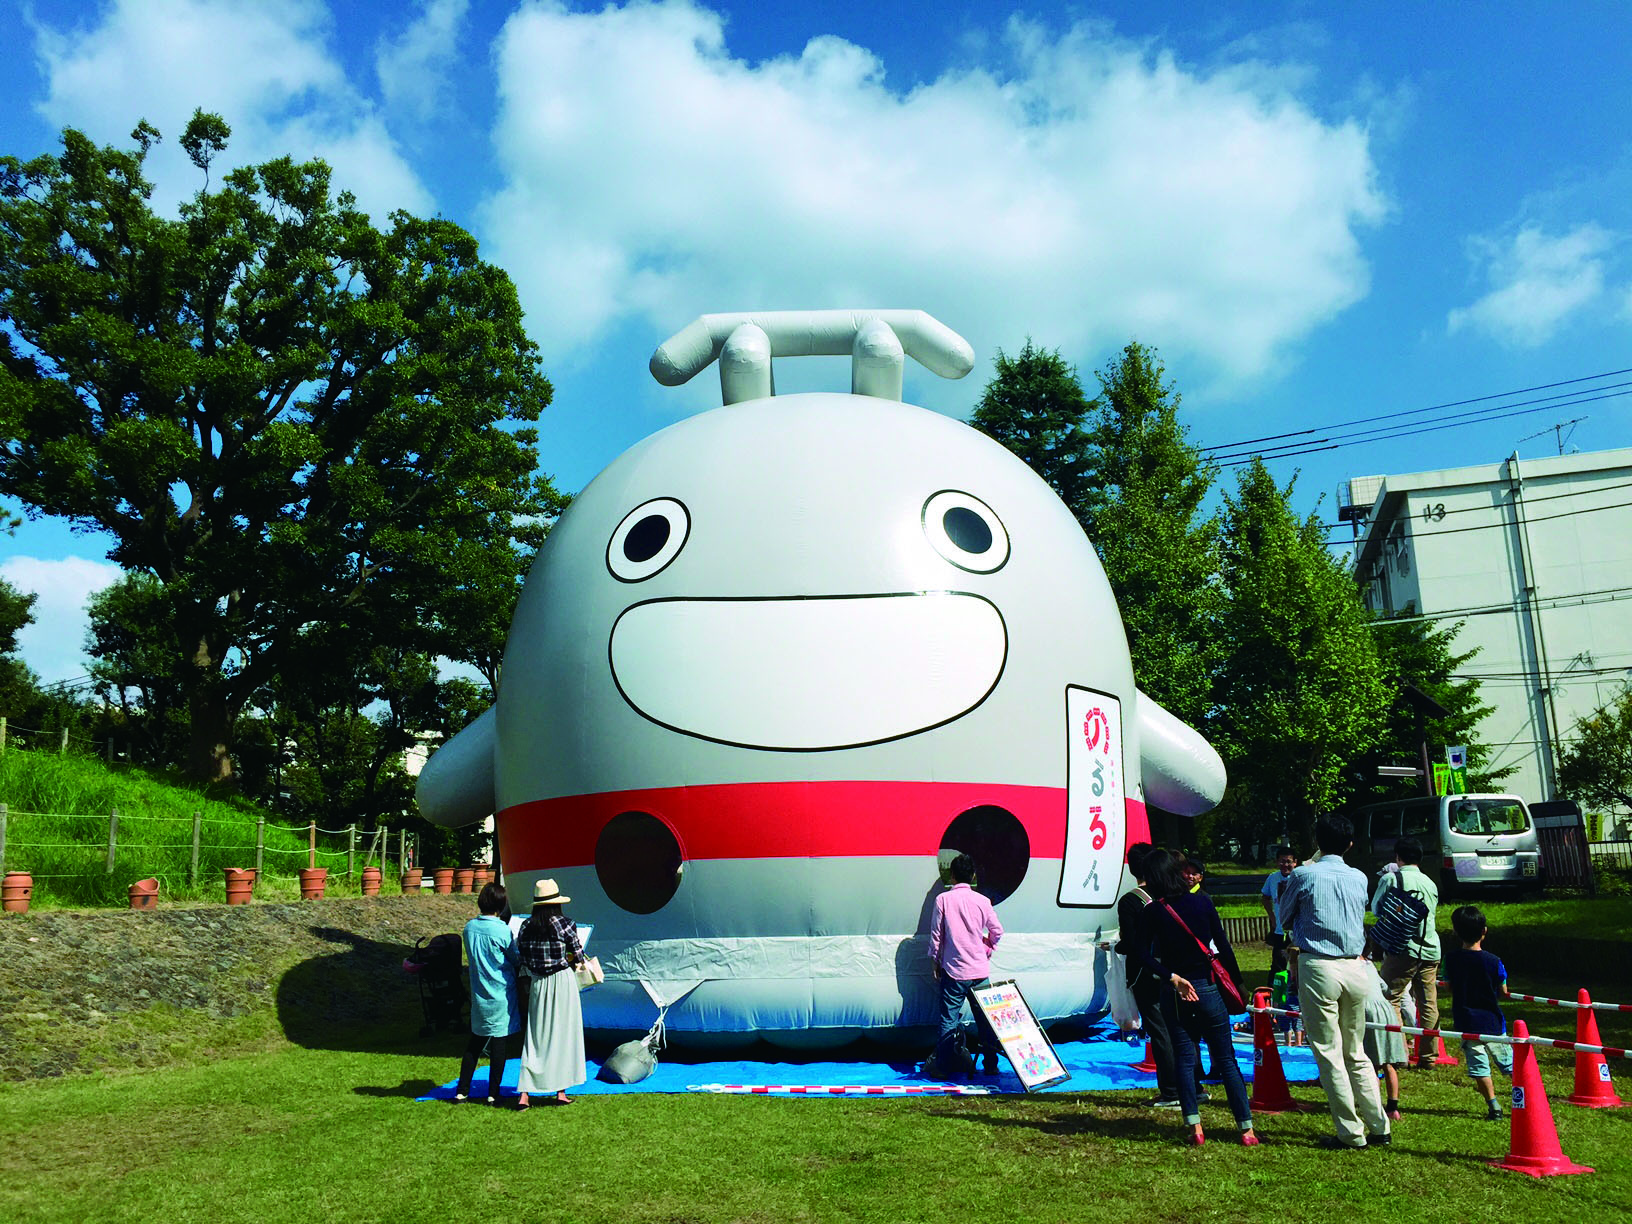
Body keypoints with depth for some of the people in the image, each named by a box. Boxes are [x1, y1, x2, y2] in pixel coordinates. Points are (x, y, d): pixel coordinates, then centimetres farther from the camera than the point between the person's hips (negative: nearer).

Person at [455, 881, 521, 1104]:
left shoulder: (469, 927, 1)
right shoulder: (501, 930, -16)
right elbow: (517, 960, -4)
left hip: (479, 993, 5)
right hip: (501, 994, -5)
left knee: (476, 1042, 15)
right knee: (500, 1042, 3)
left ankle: (462, 1091, 17)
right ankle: (493, 1094, 7)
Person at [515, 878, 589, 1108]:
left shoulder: (525, 927, 0)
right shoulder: (564, 924, -11)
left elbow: (523, 962, 4)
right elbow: (578, 957, -3)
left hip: (537, 984, 3)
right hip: (562, 982, -3)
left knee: (535, 1035, 9)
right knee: (563, 1034, 8)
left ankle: (524, 1093, 3)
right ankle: (560, 1091, 13)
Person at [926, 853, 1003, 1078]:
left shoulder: (943, 899, -5)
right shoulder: (982, 901, 0)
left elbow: (936, 934, -2)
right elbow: (997, 931, 7)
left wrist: (936, 962, 9)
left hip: (954, 970, -2)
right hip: (980, 971, 2)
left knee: (949, 1019, 4)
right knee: (986, 1019, 11)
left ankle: (942, 1065, 5)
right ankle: (991, 1064, 17)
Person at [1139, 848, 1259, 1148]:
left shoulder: (1152, 912, -6)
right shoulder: (1202, 902, -4)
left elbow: (1147, 956, -13)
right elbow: (1223, 945, -1)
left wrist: (1172, 978, -14)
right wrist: (1237, 981, 8)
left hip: (1173, 995, 0)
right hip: (1208, 988, 0)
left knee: (1184, 1059, 8)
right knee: (1226, 1059, 7)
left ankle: (1195, 1127, 1)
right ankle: (1247, 1129, 7)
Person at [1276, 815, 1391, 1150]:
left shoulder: (1304, 876, -5)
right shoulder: (1359, 878, 7)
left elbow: (1283, 918, 9)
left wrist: (1282, 895, 27)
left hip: (1318, 968, -5)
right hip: (1355, 968, 5)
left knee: (1329, 1053, 2)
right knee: (1356, 1053, 17)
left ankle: (1351, 1133, 4)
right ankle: (1379, 1127, 17)